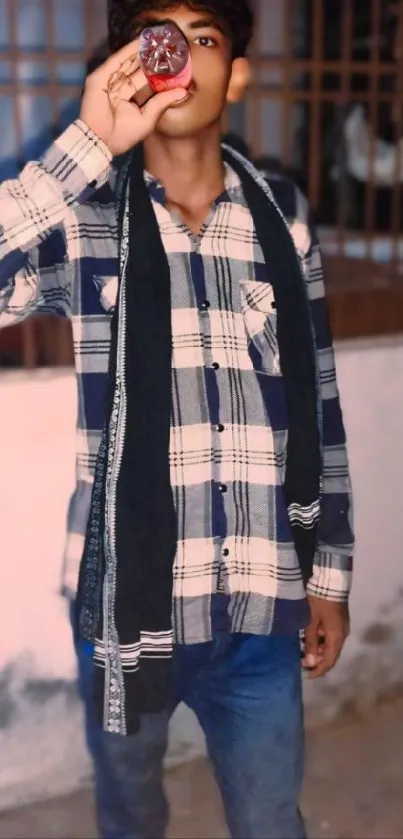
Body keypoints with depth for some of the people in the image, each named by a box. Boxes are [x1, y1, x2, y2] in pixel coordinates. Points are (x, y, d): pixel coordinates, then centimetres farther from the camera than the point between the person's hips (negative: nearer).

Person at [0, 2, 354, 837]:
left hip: (260, 604, 2)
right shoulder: (85, 213, -5)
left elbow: (317, 403, 6)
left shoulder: (282, 216, 2)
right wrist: (89, 145, -25)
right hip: (128, 596, -1)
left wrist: (331, 571, 8)